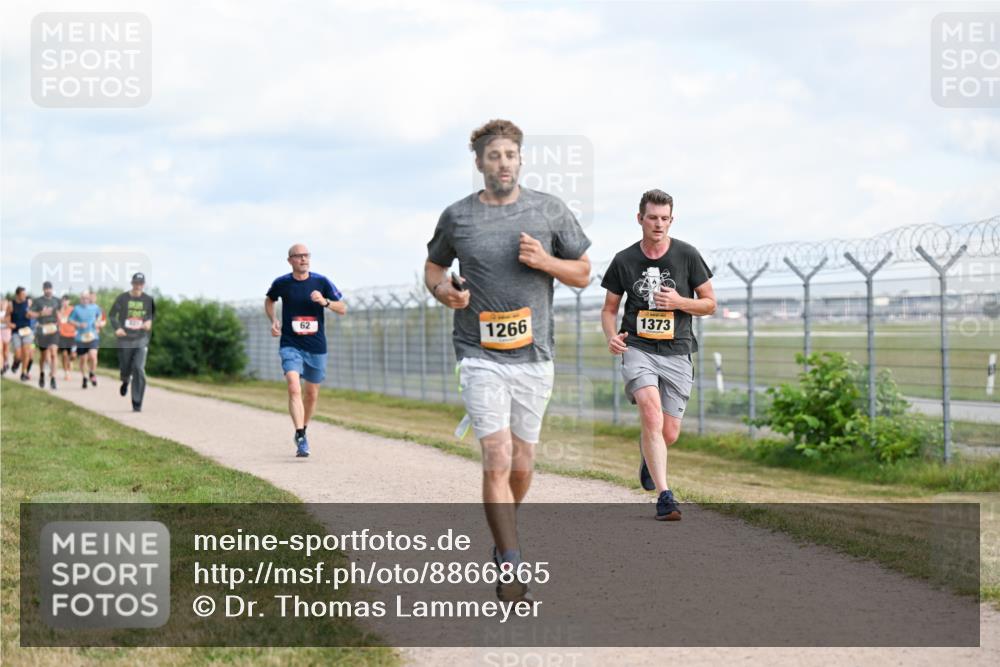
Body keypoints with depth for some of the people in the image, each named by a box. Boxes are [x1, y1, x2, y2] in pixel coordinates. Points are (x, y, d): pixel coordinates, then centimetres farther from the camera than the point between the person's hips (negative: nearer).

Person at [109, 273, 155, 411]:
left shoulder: (148, 300, 3)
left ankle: (137, 404, -8)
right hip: (125, 339, 0)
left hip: (141, 340, 0)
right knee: (124, 369, 8)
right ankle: (125, 381, 48)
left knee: (139, 369, -12)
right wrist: (117, 328, -14)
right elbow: (112, 314, 2)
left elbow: (154, 314, 16)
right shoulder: (122, 298, 0)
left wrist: (150, 322, -5)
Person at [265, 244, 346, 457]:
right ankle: (300, 438, -27)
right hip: (290, 345, -2)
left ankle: (303, 430, 36)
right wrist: (273, 320, 3)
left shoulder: (321, 282, -3)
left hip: (316, 347, 2)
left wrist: (324, 302, -19)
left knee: (312, 394, 12)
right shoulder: (281, 283, -2)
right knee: (294, 388, -22)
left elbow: (343, 309, -1)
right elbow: (269, 300, 20)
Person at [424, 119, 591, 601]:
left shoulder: (550, 211, 4)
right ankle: (511, 570, -11)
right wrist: (442, 289, -6)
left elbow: (582, 274, 9)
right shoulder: (456, 217, 2)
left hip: (534, 354, 2)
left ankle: (502, 534, 37)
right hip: (481, 356, -2)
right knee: (497, 461, -13)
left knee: (521, 466, 10)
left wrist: (544, 261, -11)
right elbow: (433, 267, 17)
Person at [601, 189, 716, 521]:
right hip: (638, 348, -1)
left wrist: (679, 302, -11)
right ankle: (664, 495, -26)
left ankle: (648, 453, 42)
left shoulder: (687, 256, 3)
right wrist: (611, 335, -7)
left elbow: (710, 303, 8)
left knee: (669, 434, 3)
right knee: (652, 412, -25)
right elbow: (609, 309, 14)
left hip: (676, 351, 1)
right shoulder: (623, 260, 5)